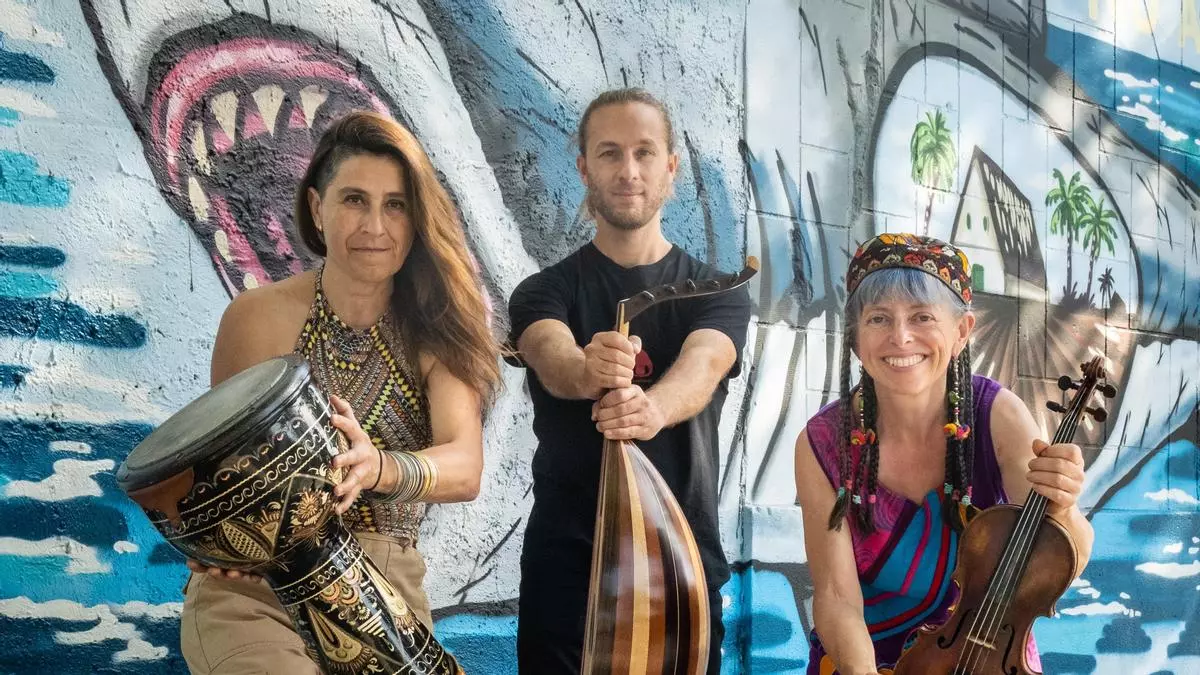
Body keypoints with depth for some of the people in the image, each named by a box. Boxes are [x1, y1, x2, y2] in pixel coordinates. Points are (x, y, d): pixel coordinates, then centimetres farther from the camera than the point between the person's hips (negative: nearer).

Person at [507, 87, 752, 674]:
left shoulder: (719, 294, 4)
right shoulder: (544, 292, 3)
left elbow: (701, 367, -18)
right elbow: (552, 359, -20)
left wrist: (653, 407, -41)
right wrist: (587, 370, -44)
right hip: (565, 563, 0)